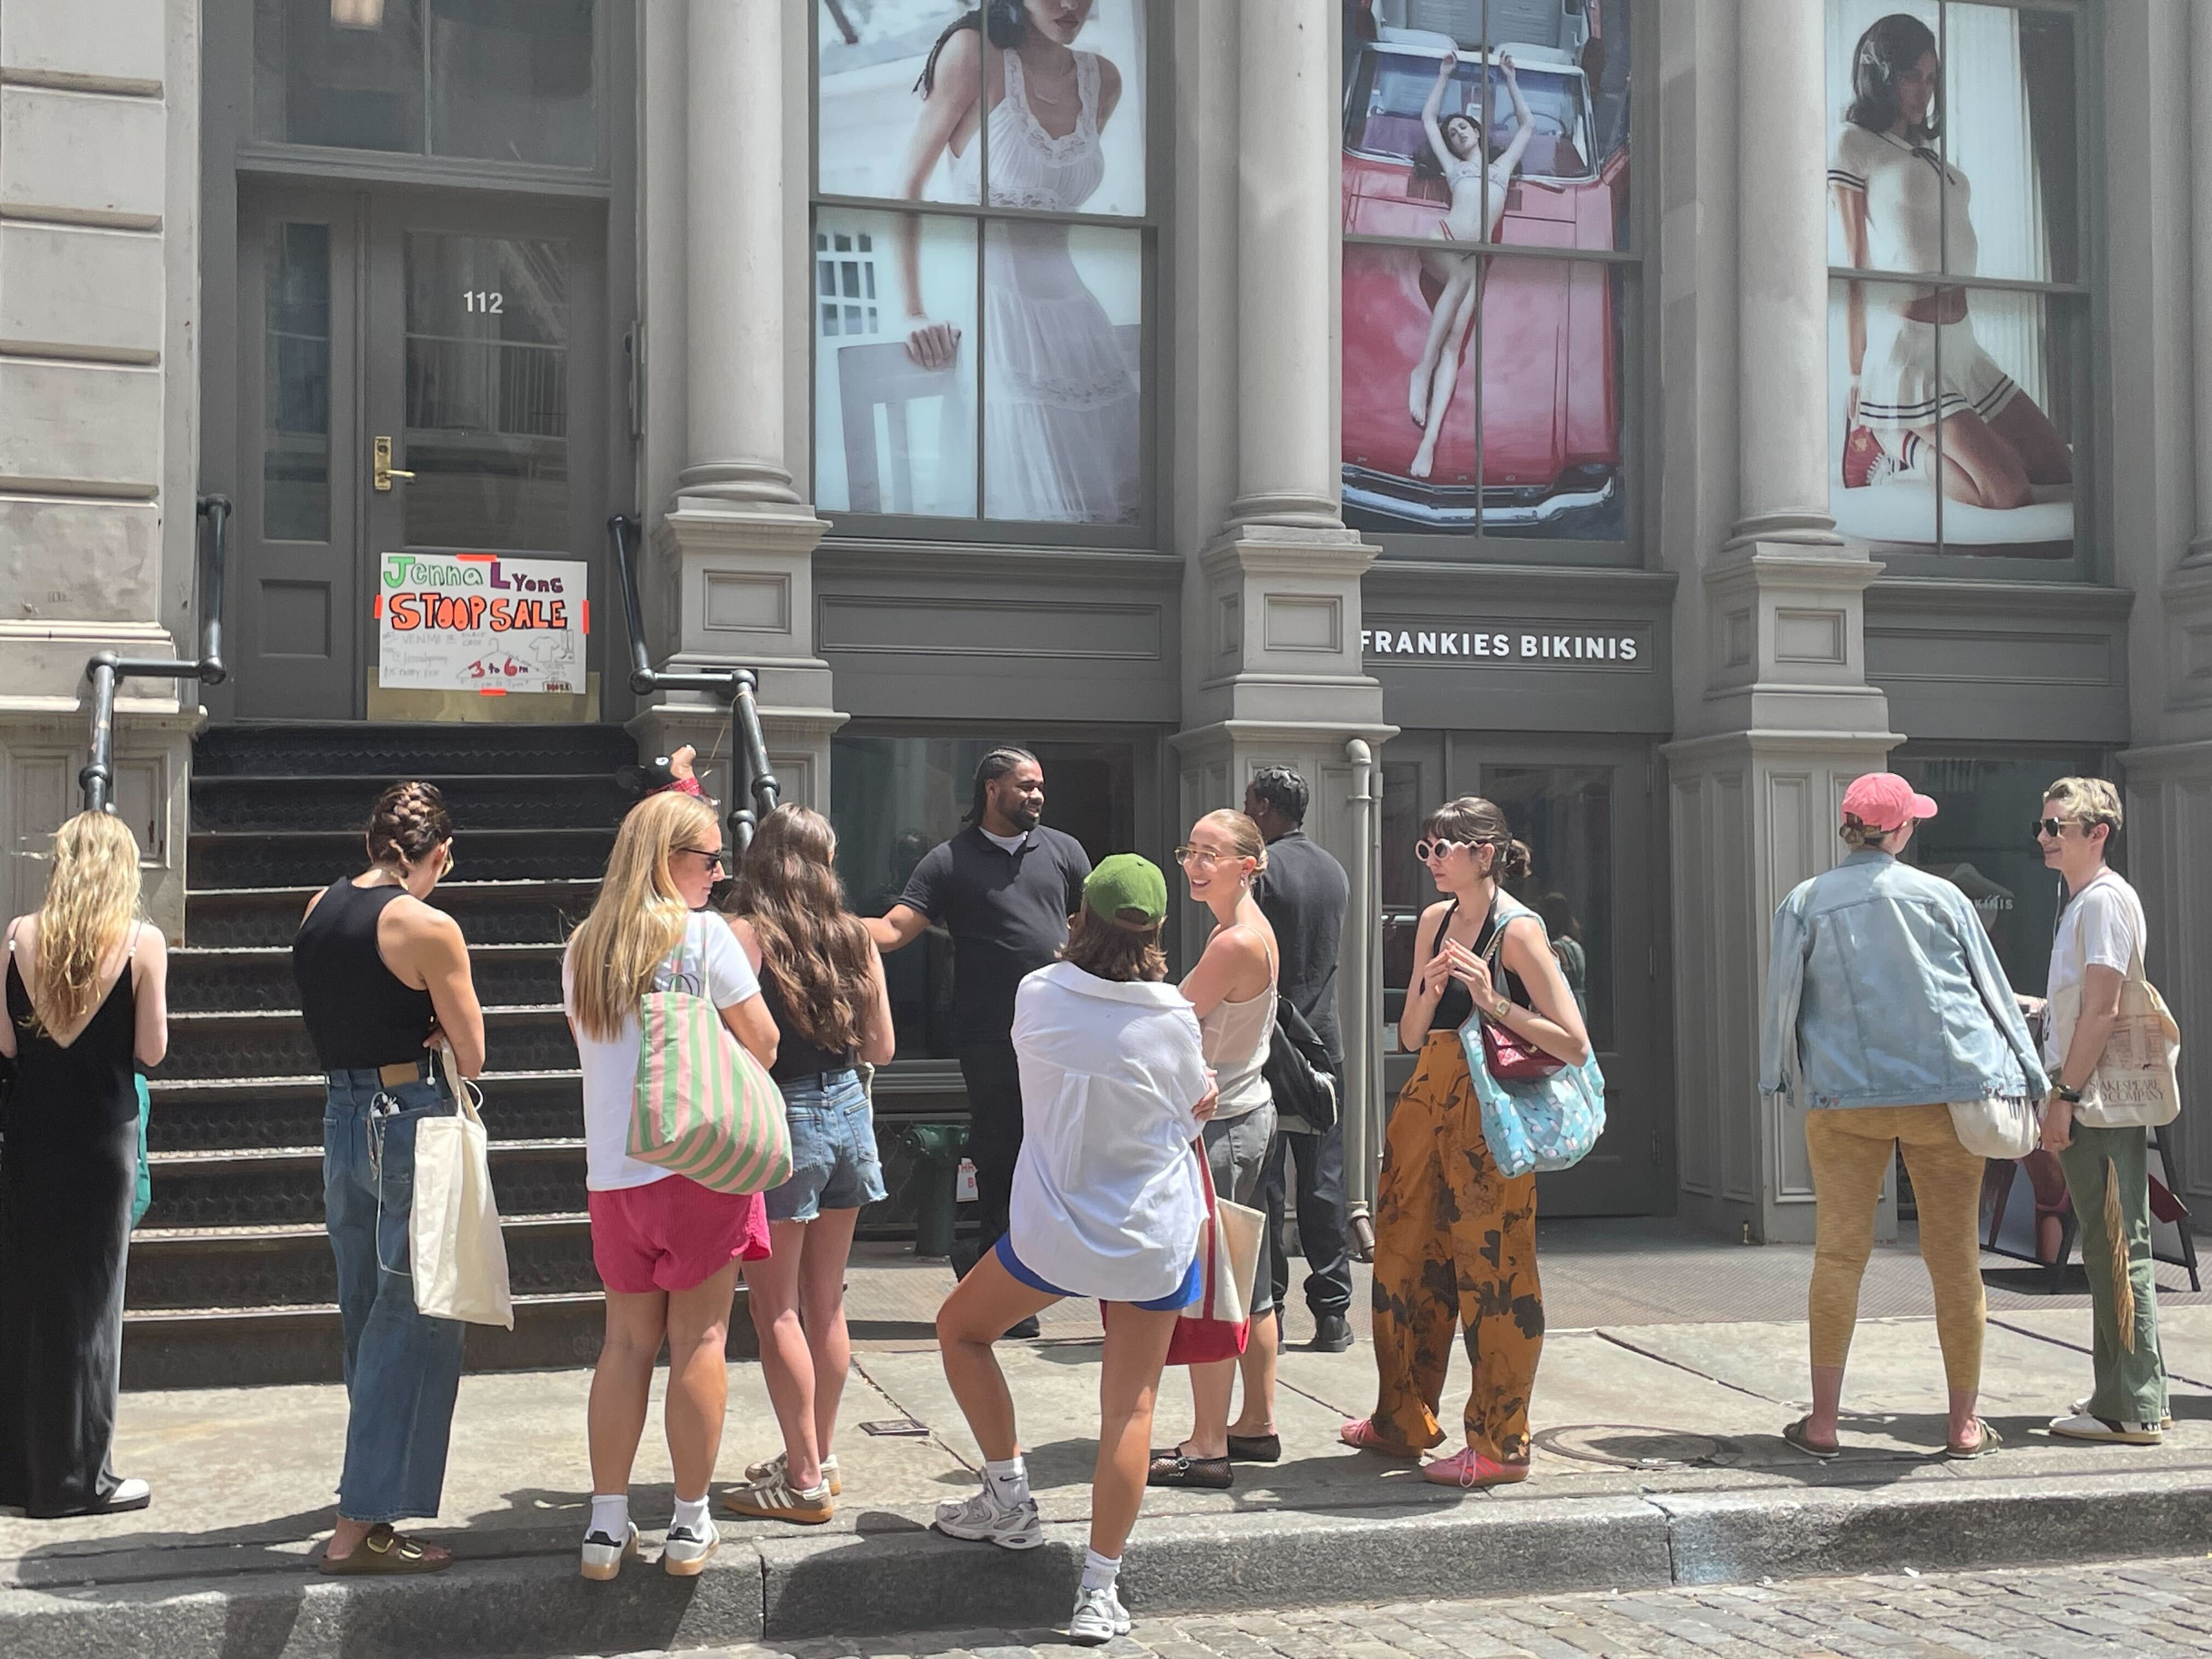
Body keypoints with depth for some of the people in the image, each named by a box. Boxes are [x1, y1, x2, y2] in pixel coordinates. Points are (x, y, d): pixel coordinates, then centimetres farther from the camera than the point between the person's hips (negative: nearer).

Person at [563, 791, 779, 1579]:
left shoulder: (582, 948, 10)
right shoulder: (705, 933, -7)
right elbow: (762, 1044, -4)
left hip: (612, 1173, 5)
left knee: (627, 1340, 11)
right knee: (699, 1337, 3)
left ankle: (607, 1524, 11)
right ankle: (691, 1522, 9)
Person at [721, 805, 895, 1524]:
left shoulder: (745, 936, -12)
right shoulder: (856, 938, 3)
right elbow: (880, 1047, 10)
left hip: (782, 1120, -6)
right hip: (847, 1113, 6)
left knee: (776, 1308, 2)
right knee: (825, 1302, 15)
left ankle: (804, 1479, 5)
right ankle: (818, 1458, 26)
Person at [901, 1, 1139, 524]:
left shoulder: (1103, 81, 10)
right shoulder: (975, 53, -5)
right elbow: (909, 187, -5)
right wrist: (914, 312, -13)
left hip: (1071, 310, 5)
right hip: (995, 305, -5)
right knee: (1024, 504, -11)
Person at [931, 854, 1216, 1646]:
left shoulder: (1038, 995, -9)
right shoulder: (1173, 1020, -13)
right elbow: (1202, 1107, 3)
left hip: (1054, 1229, 0)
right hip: (1155, 1238, 0)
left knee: (960, 1328, 25)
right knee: (1130, 1407, 6)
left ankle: (1009, 1498, 22)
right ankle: (1099, 1592, 6)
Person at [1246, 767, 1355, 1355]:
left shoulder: (1258, 869, -10)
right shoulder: (1336, 871, 11)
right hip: (1325, 1041, 6)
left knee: (1261, 1182, 0)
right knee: (1324, 1180, 7)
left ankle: (1264, 1311, 2)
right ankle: (1333, 1314, 9)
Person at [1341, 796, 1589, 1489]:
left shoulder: (1518, 930, -11)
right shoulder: (1435, 922, 12)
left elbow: (1575, 1045, -15)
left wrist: (1492, 1001, -21)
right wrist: (1430, 990, -5)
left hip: (1491, 1111, -8)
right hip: (1429, 1096, 8)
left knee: (1492, 1271, -2)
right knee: (1406, 1257, 13)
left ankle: (1500, 1446, 8)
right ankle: (1403, 1422, 27)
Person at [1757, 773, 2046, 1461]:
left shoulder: (1803, 904, 1)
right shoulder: (1942, 897, 3)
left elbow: (1782, 1002, 4)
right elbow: (1994, 991, 7)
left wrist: (1779, 1080, 17)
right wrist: (2026, 1080, 15)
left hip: (1845, 1098, 0)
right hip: (1946, 1093, 0)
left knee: (1839, 1254, 3)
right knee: (1955, 1256, 6)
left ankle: (1823, 1422, 3)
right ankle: (1965, 1423, 12)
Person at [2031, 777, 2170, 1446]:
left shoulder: (2105, 899, -12)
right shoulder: (2082, 901, 18)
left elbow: (2101, 1009, -19)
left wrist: (2066, 1097, -19)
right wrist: (2059, 1097, 20)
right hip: (2091, 1103, 10)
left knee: (2116, 1251, -7)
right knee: (2108, 1251, 14)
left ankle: (2133, 1409, -3)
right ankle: (2122, 1397, 21)